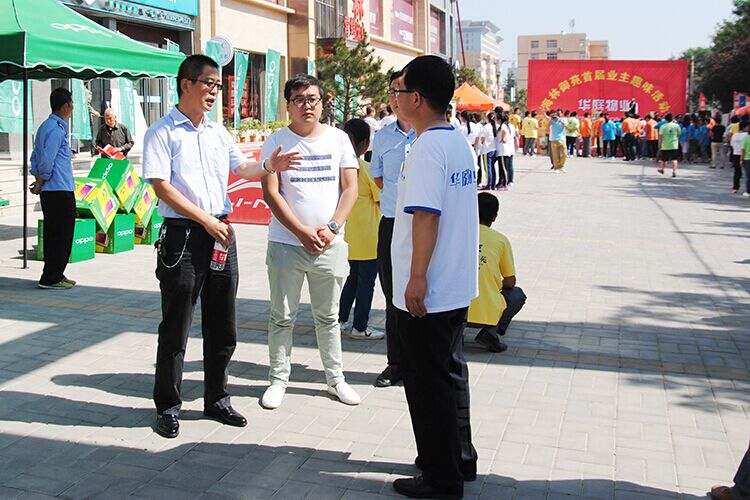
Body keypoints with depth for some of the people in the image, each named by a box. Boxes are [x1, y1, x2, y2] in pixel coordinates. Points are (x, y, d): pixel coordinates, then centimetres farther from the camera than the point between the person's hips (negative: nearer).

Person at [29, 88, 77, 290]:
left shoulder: (45, 126, 16)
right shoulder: (56, 129, -15)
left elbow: (35, 157, 19)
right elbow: (46, 161, -19)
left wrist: (38, 181, 14)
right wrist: (41, 183, -8)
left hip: (49, 191, 10)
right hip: (60, 190, -10)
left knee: (52, 234, 14)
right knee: (62, 234, -5)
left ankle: (53, 275, 22)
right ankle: (52, 278, -1)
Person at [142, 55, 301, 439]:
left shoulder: (218, 133, 15)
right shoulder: (162, 132, -4)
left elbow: (241, 168, 25)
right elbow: (161, 186, -11)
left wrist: (269, 166, 3)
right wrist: (206, 220, -14)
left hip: (221, 233, 6)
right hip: (183, 234, -6)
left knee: (222, 324, 12)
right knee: (176, 327, 1)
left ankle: (217, 400, 25)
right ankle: (167, 406, 15)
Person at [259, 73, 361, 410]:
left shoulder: (338, 139, 6)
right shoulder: (276, 142, -1)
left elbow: (350, 187, 3)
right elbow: (271, 193, -7)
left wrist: (331, 227, -10)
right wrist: (303, 232, -14)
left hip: (331, 244, 2)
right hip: (286, 243, -2)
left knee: (328, 316, 13)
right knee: (282, 317, 7)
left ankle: (335, 379, 25)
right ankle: (278, 379, 20)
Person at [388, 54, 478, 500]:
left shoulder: (428, 147, -18)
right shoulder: (460, 141, 10)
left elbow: (426, 215, -24)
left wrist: (417, 278, -22)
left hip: (427, 292, -9)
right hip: (458, 286, 9)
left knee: (429, 383, 2)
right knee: (451, 373, 19)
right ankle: (460, 460, 32)